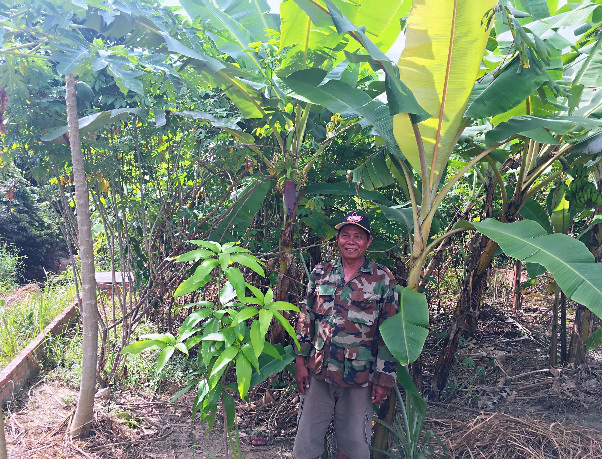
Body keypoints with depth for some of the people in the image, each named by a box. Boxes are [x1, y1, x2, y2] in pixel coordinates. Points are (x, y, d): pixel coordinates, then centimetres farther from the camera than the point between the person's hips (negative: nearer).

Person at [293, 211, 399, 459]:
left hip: (359, 377, -2)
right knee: (307, 439, 9)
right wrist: (301, 362, 4)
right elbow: (305, 320, 8)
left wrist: (384, 378, -5)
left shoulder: (383, 279, -4)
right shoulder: (320, 273, 3)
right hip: (318, 372, 2)